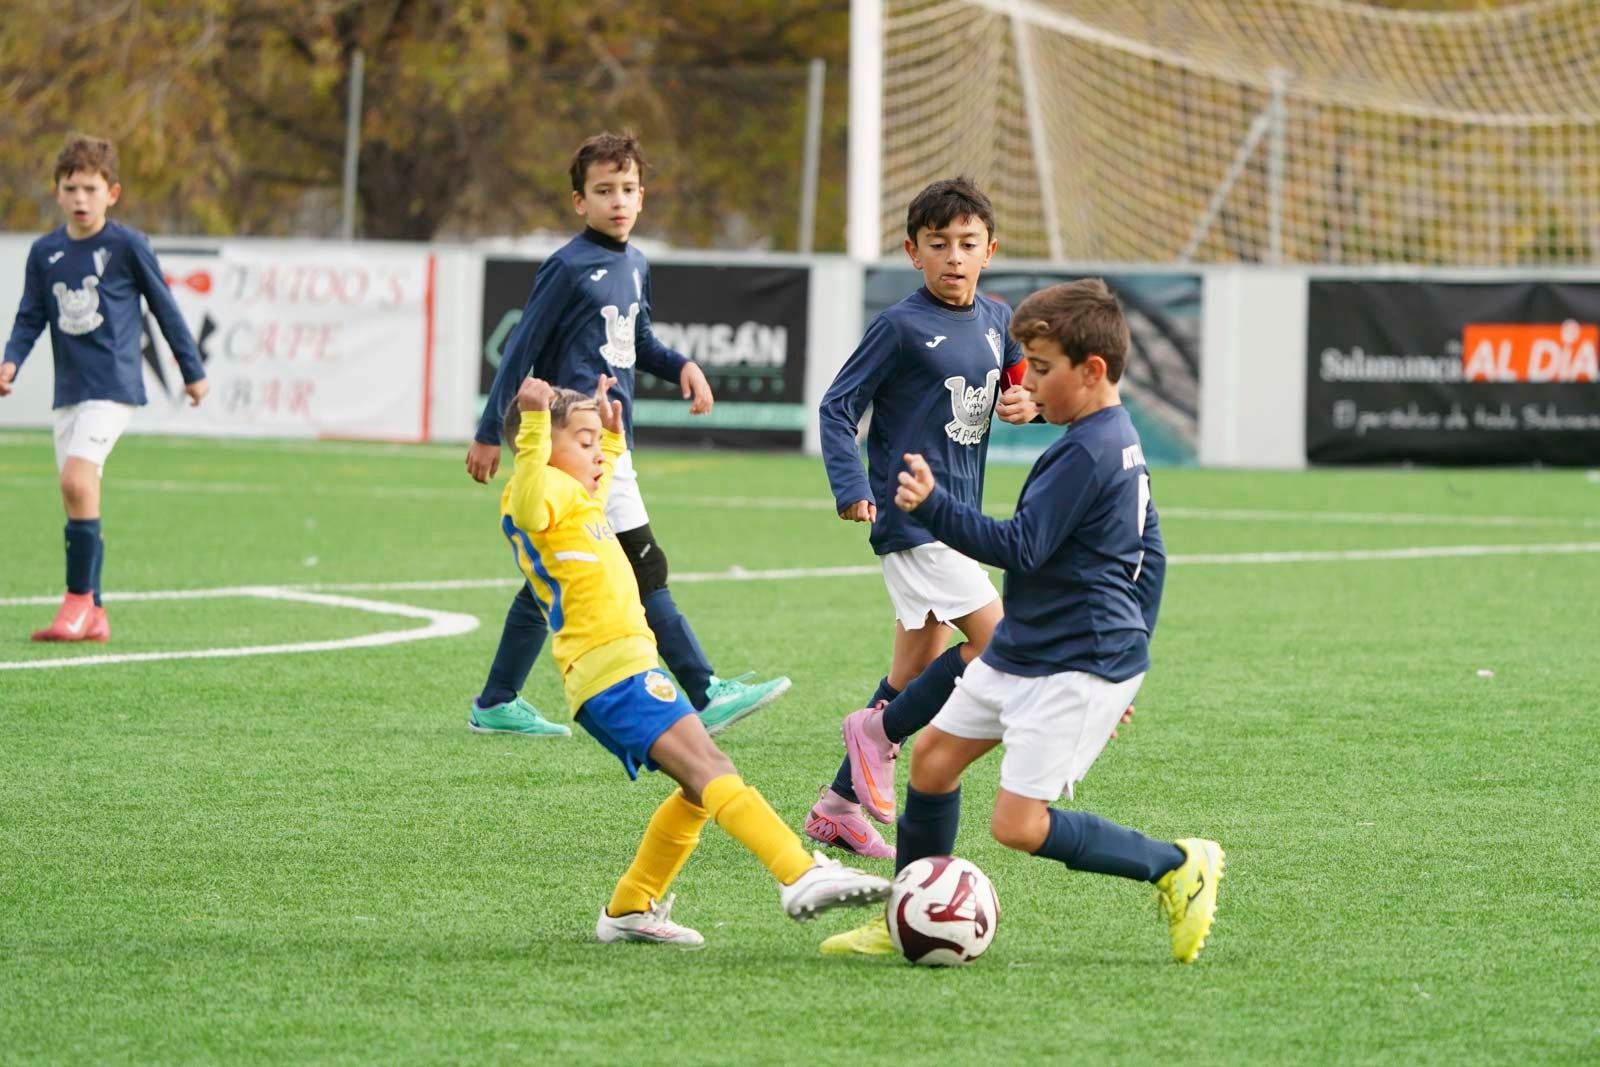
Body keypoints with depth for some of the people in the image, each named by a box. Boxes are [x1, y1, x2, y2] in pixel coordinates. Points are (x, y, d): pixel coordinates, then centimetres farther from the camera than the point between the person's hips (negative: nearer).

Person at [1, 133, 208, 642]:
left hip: (114, 385, -6)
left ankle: (79, 597, -14)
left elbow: (164, 307, 4)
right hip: (68, 388, 6)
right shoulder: (45, 252, 7)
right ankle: (93, 617, 12)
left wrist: (193, 371, 11)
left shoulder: (127, 245, -5)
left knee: (77, 479, -22)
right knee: (79, 497, 6)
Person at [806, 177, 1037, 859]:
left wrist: (1026, 404, 0)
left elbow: (1014, 382, 24)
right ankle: (879, 732, 0)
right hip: (912, 516, -8)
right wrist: (852, 489, -21)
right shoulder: (900, 327, -12)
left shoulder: (996, 321, 9)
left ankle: (839, 805, 20)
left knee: (920, 671, 11)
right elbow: (838, 406, -9)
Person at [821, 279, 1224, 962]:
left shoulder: (1086, 453, -21)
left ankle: (1179, 867, -1)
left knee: (1019, 825, -13)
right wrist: (1128, 651, 24)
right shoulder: (1121, 441, 11)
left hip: (1075, 672, -11)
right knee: (935, 752, 13)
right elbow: (1151, 553, 19)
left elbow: (1020, 548, -24)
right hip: (1023, 650, 11)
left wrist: (933, 508, -29)